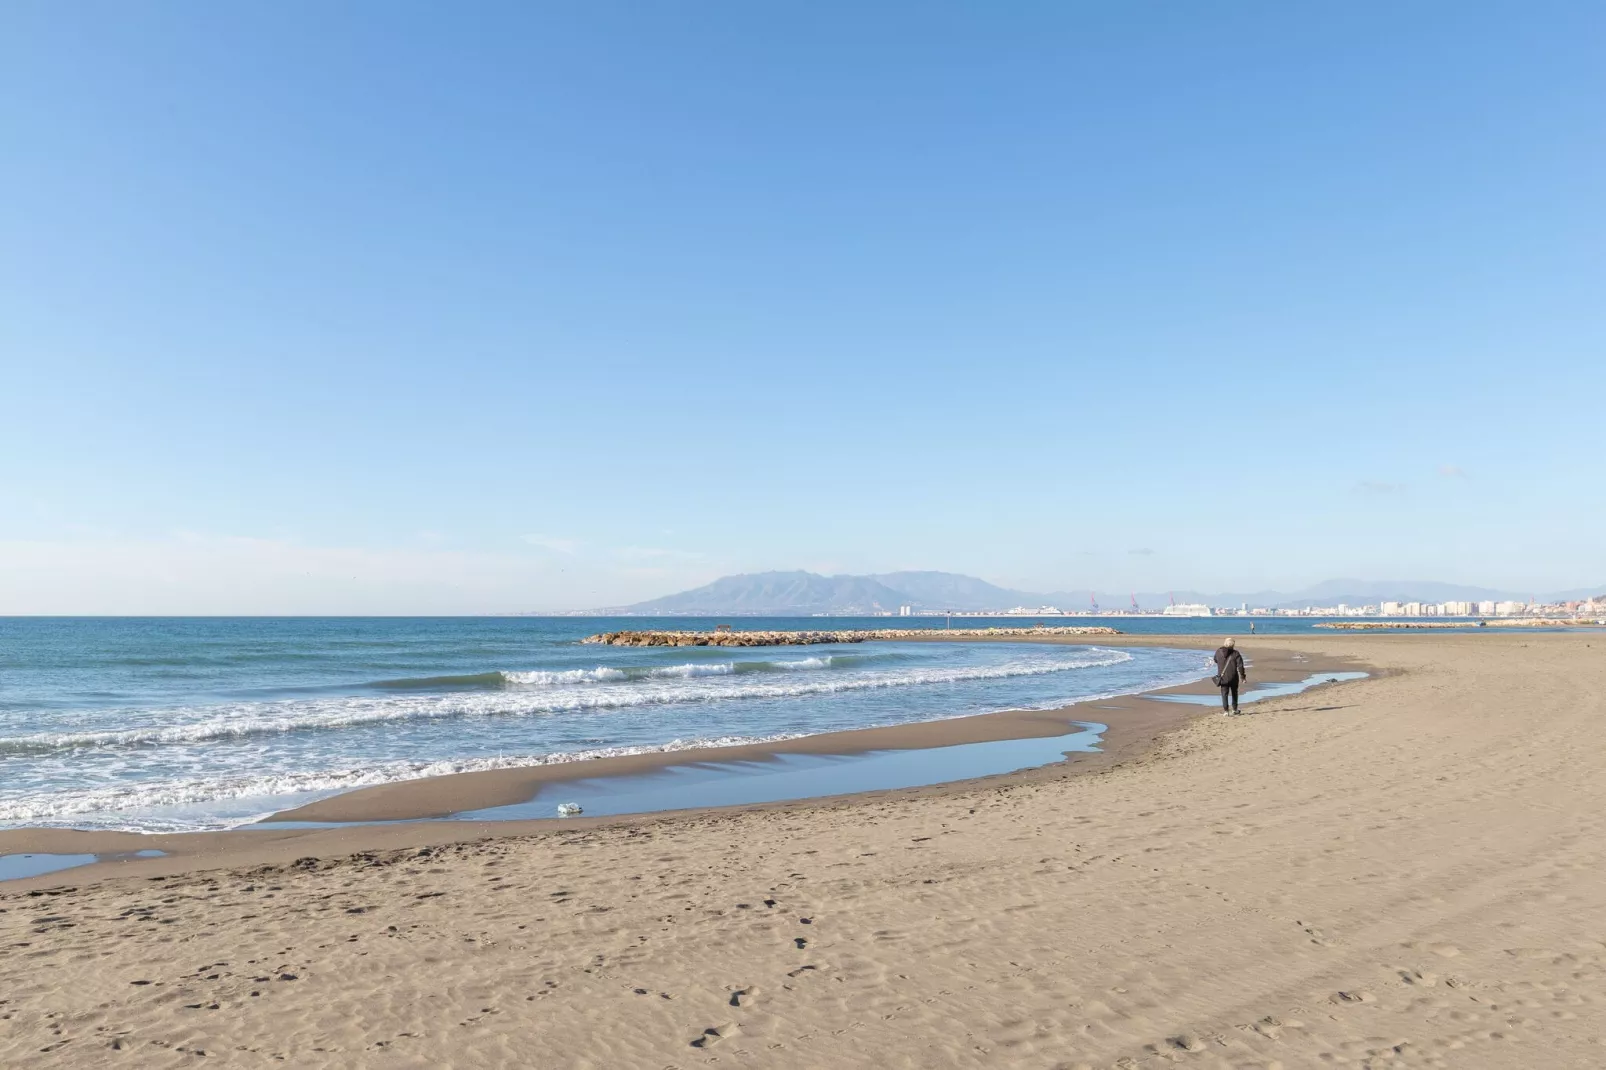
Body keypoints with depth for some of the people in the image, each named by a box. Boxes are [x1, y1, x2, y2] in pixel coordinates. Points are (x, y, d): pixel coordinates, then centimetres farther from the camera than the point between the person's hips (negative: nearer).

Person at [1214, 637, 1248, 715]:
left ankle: (1226, 711, -5)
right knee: (1234, 693, 19)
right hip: (1233, 677, 0)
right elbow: (1240, 666, -11)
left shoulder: (1219, 652, -3)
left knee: (1224, 694, 4)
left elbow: (1216, 660, 15)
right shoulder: (1235, 653, -10)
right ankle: (1234, 709, 28)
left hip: (1223, 677, 0)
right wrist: (1242, 676, -3)